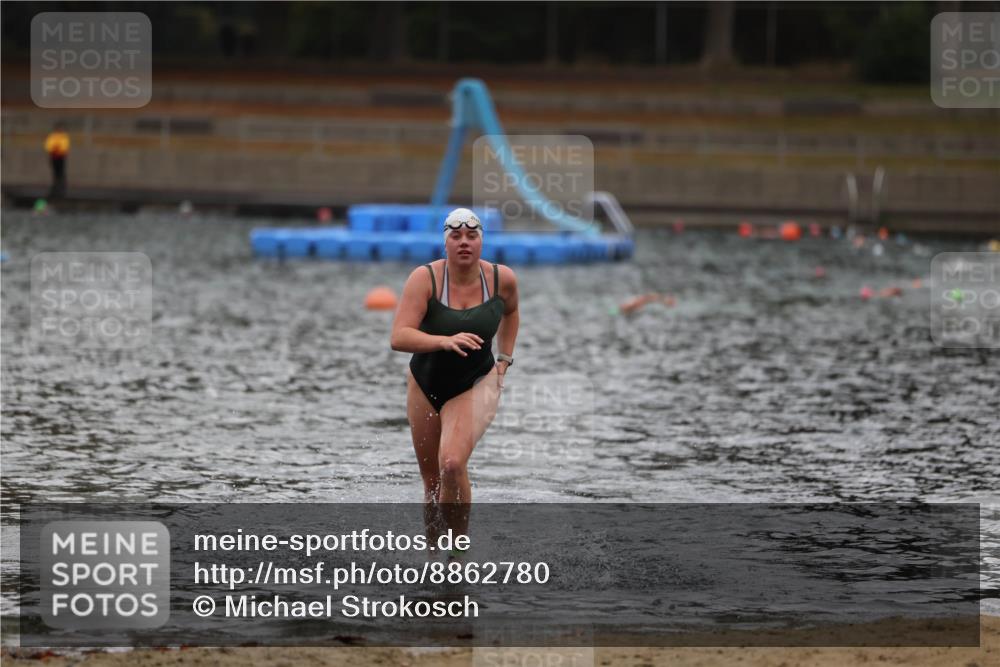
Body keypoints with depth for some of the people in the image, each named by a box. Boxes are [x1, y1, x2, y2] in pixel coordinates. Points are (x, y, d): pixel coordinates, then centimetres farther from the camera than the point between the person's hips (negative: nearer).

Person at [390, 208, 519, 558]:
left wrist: (504, 360, 9)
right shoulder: (425, 278, -18)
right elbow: (398, 338, -28)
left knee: (452, 463, -25)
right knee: (432, 480, 11)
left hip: (475, 386, -1)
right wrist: (445, 341, -42)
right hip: (426, 384, 1)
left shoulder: (502, 278, -9)